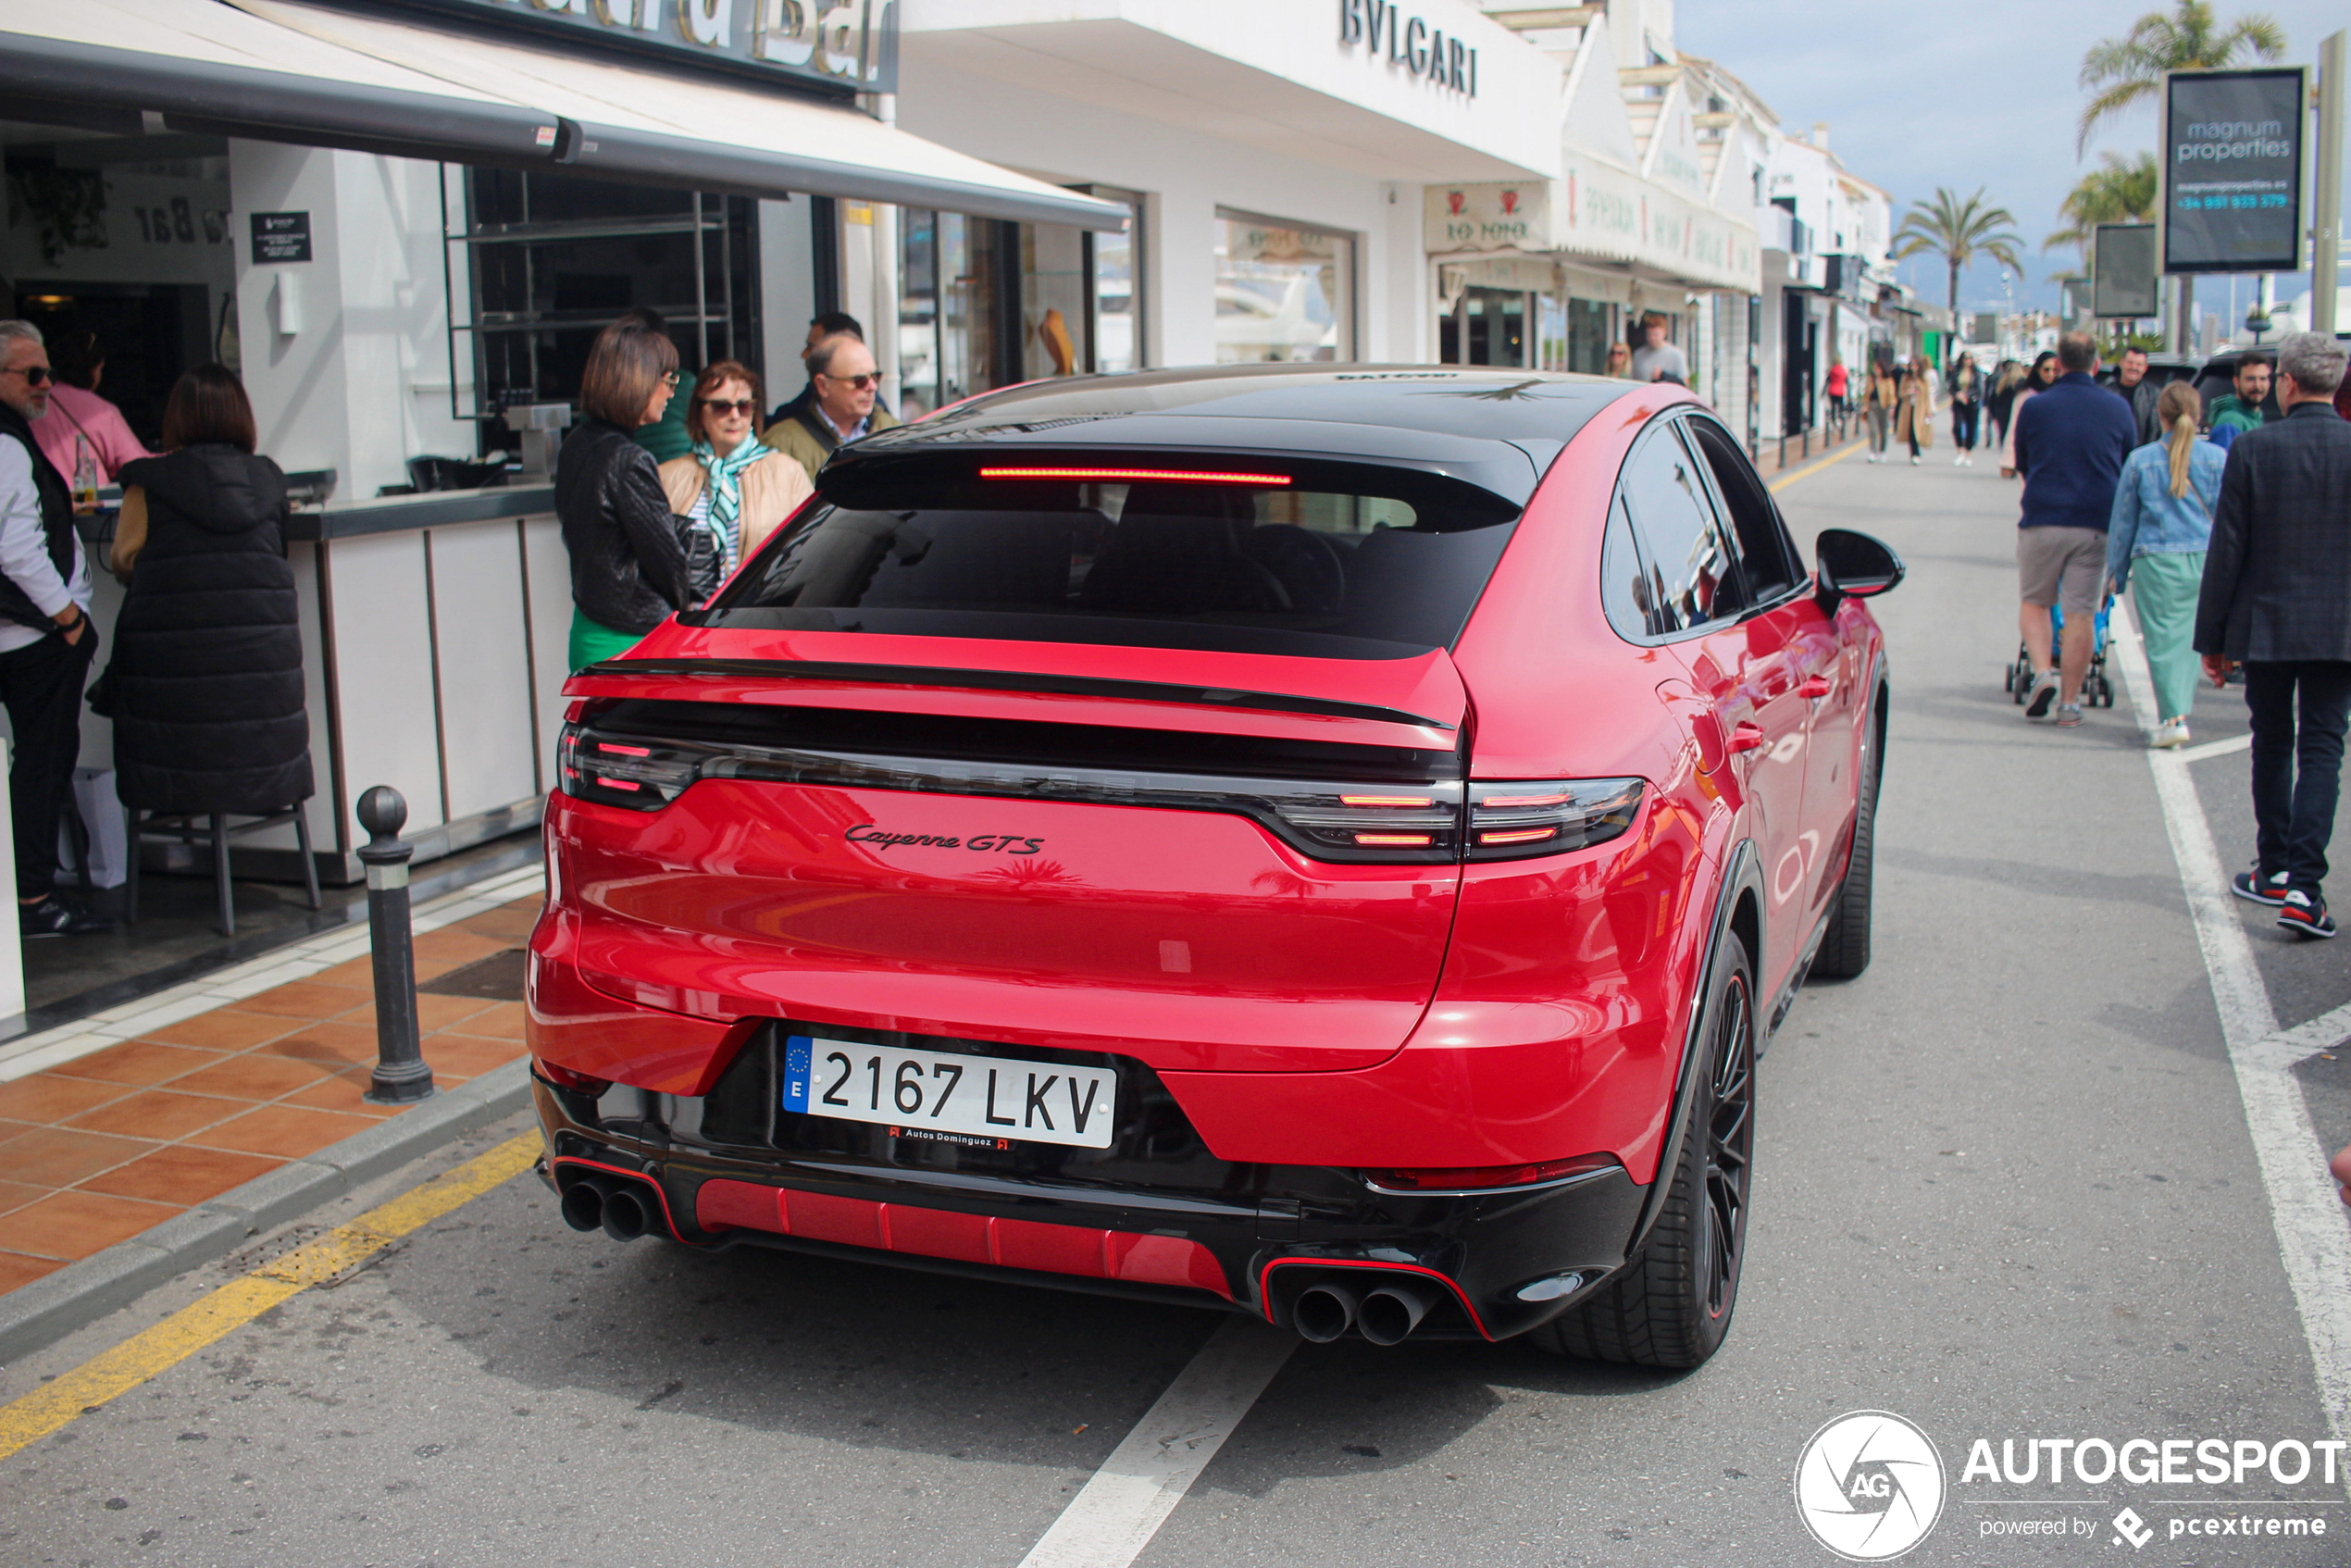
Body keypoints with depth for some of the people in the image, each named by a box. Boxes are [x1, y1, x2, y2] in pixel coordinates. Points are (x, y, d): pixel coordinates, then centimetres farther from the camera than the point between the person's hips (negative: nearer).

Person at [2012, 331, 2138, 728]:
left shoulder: (2034, 407, 0)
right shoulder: (2118, 408, 3)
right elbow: (2129, 467, 14)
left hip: (2042, 519, -1)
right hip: (2095, 522, 1)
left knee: (2033, 602, 14)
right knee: (2080, 612, 4)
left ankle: (2042, 672, -7)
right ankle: (2069, 702, 6)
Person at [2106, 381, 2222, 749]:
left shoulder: (2140, 460, -1)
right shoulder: (2217, 458, 0)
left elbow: (2122, 520, 6)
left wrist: (2116, 571, 15)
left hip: (2156, 561, -1)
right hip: (2206, 559, 2)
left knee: (2163, 640, 1)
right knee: (2190, 637, 15)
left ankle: (2174, 716, -9)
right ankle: (2182, 704, 19)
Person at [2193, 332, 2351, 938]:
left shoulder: (2252, 447, -8)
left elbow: (2226, 549, -6)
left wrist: (2212, 637, 1)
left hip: (2264, 625, 0)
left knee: (2272, 746, 15)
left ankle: (2275, 870, 26)